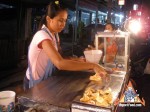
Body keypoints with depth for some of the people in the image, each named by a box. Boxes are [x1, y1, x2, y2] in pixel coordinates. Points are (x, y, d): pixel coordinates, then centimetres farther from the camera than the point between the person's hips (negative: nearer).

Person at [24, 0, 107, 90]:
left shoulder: (55, 34, 0)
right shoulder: (42, 35, -27)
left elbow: (58, 59, -1)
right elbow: (60, 63, -41)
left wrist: (76, 62, -17)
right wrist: (93, 65, -40)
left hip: (45, 80, 7)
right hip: (35, 83, -7)